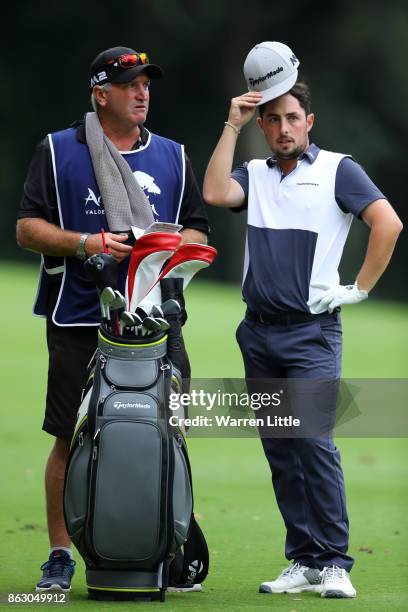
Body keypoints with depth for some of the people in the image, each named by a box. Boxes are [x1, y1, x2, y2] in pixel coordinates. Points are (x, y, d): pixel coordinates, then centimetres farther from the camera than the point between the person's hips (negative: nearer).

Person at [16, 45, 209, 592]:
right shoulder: (58, 151, 8)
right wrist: (87, 243, -12)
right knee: (71, 440, -2)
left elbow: (198, 230, 16)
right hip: (79, 321, -2)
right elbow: (28, 228, 3)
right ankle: (60, 556, 6)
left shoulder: (172, 157, 17)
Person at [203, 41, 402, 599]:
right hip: (259, 332, 5)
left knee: (314, 442, -15)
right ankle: (304, 562, 9)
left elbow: (388, 223, -8)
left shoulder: (338, 170, 1)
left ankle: (335, 563, -12)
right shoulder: (255, 175, 14)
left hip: (312, 330, -5)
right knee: (279, 452, 5)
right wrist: (233, 126, -2)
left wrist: (361, 288, -10)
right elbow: (215, 194, -7)